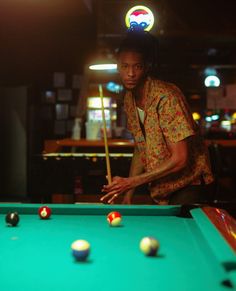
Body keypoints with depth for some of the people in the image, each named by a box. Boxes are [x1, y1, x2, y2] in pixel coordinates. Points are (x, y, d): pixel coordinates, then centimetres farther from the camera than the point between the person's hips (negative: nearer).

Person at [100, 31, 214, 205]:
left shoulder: (166, 97, -24)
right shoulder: (129, 99, 1)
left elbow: (180, 159, -25)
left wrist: (130, 182, -22)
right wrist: (128, 194, 2)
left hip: (187, 185, -7)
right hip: (159, 189, 7)